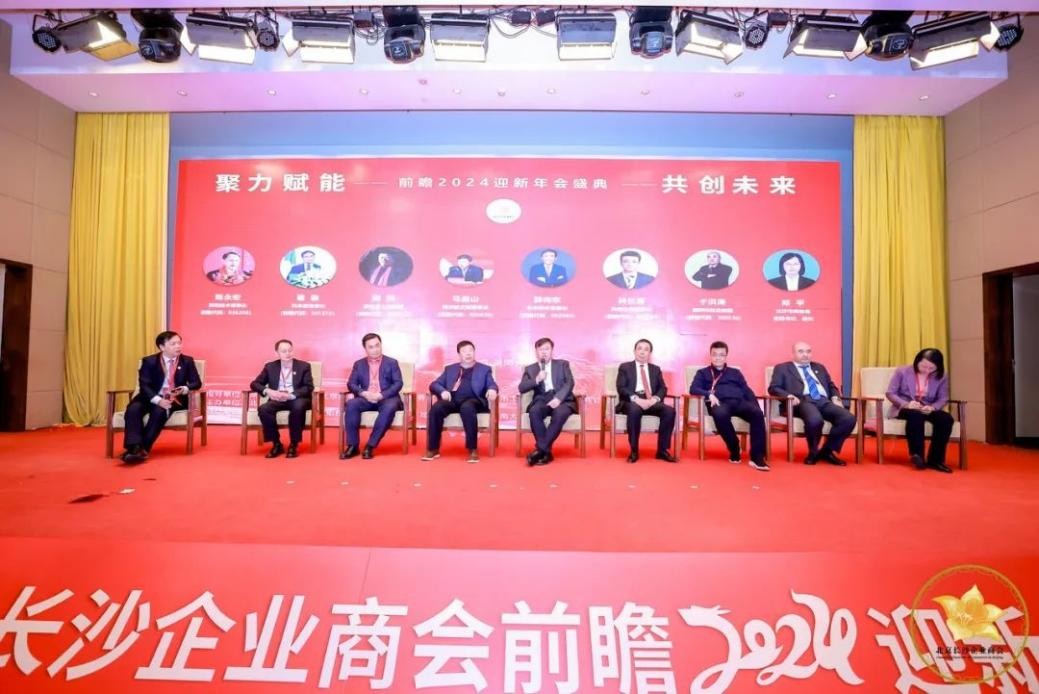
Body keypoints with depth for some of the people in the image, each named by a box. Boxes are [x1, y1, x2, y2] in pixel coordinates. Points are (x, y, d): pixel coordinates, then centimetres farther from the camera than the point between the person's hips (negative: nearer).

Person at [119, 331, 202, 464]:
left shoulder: (187, 361, 6)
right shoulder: (149, 361, 2)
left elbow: (196, 383, 2)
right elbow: (144, 385, -7)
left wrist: (184, 389, -23)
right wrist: (158, 400, -26)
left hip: (174, 399, -1)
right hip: (152, 398, 1)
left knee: (160, 411, -32)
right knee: (133, 409, -28)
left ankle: (144, 449, -30)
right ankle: (134, 448, -37)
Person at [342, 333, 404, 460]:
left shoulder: (392, 362, 8)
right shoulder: (358, 364, 15)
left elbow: (398, 383, -2)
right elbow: (351, 384, 6)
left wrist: (381, 395, -17)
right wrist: (364, 393, -15)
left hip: (387, 398, -2)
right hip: (366, 398, 2)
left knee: (389, 408, -36)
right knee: (351, 404, -29)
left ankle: (371, 445, -29)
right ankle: (353, 445, -22)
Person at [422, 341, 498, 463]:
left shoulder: (484, 369, 20)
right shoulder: (450, 369, 25)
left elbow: (492, 385, 6)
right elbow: (434, 384, 17)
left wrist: (492, 390, -21)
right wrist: (442, 391, -7)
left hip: (472, 400, -2)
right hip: (452, 399, 2)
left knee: (467, 407, -38)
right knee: (436, 408, -30)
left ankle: (472, 450, -32)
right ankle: (433, 449, -19)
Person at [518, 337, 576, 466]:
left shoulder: (563, 364, 16)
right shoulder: (530, 369, 17)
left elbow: (569, 383, 1)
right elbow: (521, 388, 4)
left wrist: (558, 398, -17)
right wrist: (537, 380, -12)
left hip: (562, 399, -1)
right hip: (542, 400, 1)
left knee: (560, 413, -35)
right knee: (534, 411, -33)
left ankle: (540, 449, -29)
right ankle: (546, 451, -29)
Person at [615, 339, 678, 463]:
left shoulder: (656, 369, 21)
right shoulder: (624, 367, 11)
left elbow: (663, 388, 10)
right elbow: (621, 388, -2)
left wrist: (655, 398, -13)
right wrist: (636, 399, -20)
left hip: (651, 401, 3)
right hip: (632, 401, -3)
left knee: (669, 410, -27)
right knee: (635, 410, -39)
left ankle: (662, 450, -17)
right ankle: (634, 451, -26)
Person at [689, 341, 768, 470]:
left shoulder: (735, 372, 30)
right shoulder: (703, 373, 22)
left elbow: (747, 391, 19)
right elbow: (693, 389, 6)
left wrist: (756, 406, 1)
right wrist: (709, 394, -14)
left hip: (739, 402, 3)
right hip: (720, 403, -3)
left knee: (758, 413, -31)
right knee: (720, 414, -40)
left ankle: (757, 457, -32)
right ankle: (734, 449, -19)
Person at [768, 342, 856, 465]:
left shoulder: (819, 367, 30)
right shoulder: (782, 368, 14)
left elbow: (831, 386, 30)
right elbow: (773, 388, 5)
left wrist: (835, 398, 7)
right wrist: (789, 395, -15)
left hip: (824, 401, 6)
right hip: (803, 401, -5)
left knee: (849, 419, -23)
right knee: (815, 420, -38)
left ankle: (827, 451, -5)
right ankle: (813, 452, -9)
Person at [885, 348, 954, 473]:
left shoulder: (941, 377, 7)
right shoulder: (902, 371, -2)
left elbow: (943, 398, 3)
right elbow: (890, 393, -4)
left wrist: (932, 407, -20)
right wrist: (906, 404, -21)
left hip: (927, 409, 3)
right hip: (905, 409, -3)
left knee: (946, 418, -29)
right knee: (916, 415, -39)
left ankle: (935, 459, -21)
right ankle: (917, 454, -29)